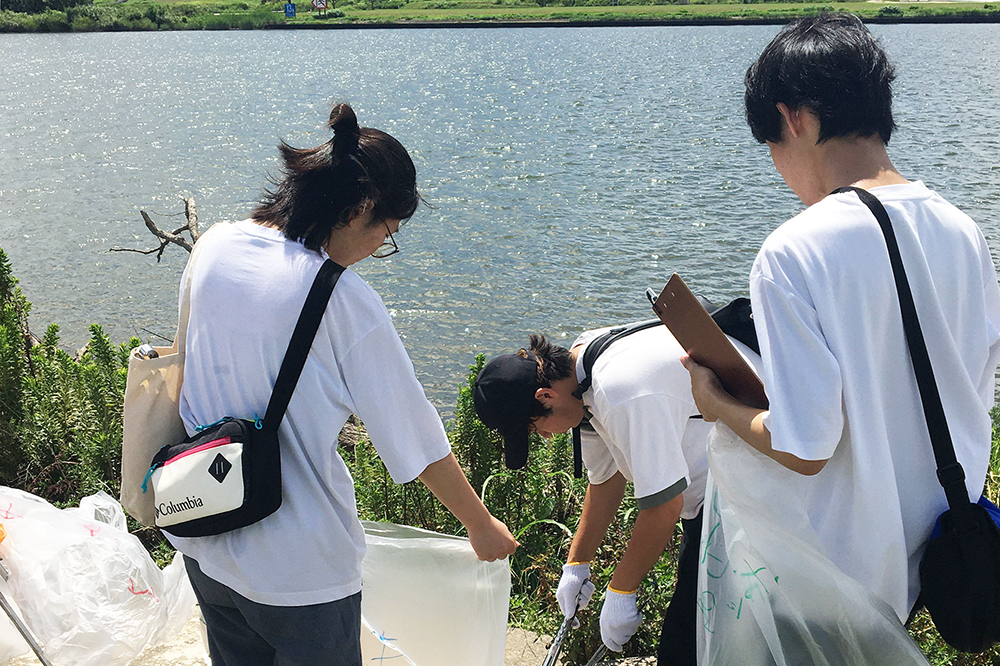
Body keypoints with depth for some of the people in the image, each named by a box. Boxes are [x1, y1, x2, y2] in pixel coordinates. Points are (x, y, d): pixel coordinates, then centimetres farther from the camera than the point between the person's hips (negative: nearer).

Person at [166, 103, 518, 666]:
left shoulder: (215, 248, -4)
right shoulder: (345, 302, -22)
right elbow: (415, 440, -14)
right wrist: (482, 526, 0)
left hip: (205, 543, 7)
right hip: (298, 568, -6)